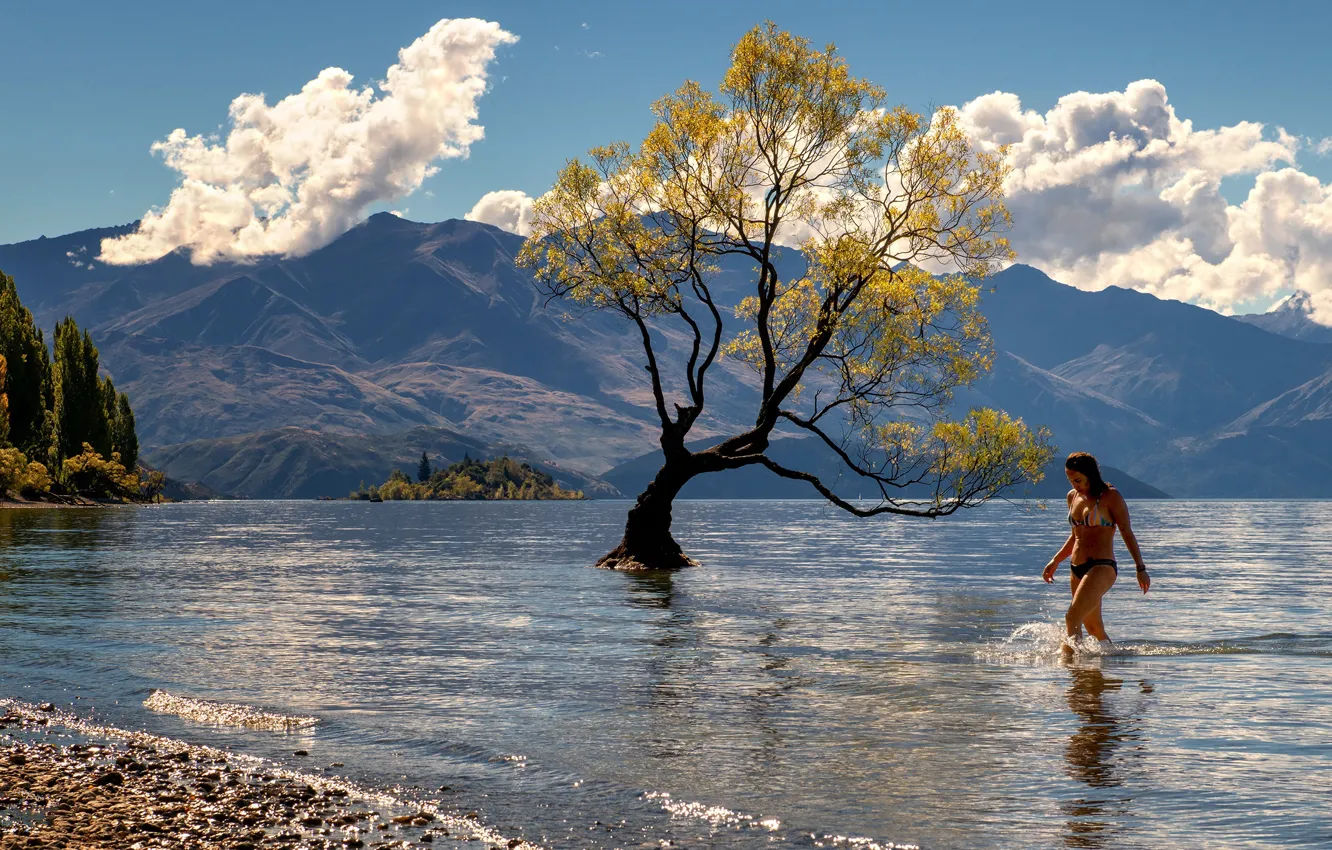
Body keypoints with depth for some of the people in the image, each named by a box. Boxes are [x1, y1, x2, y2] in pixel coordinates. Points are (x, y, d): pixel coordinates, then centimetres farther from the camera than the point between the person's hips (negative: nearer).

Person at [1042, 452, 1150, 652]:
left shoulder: (1110, 496, -5)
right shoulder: (1073, 497, 14)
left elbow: (1127, 533, -5)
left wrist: (1141, 568, -7)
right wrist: (1055, 561, 17)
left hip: (1102, 566, -7)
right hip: (1077, 568, 7)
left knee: (1072, 618, -22)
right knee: (1094, 628, 12)